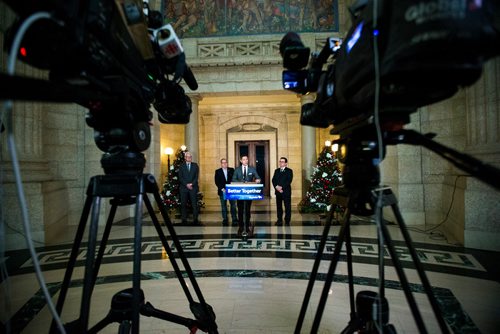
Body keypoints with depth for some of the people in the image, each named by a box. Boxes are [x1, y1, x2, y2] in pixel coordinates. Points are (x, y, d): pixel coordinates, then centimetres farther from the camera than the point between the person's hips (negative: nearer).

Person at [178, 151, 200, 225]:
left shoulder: (195, 165, 11)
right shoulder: (181, 166, 10)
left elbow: (196, 176, 3)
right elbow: (180, 177, 2)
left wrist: (191, 184, -11)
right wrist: (186, 184, -11)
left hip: (193, 187, 0)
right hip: (184, 187, 0)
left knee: (194, 204, -4)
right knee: (183, 204, 0)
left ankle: (195, 219, 0)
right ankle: (184, 219, 7)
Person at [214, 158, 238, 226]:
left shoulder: (231, 170, 9)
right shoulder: (218, 171, 6)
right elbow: (217, 181, 1)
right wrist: (222, 188, -10)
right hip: (222, 191, 0)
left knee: (233, 205, -2)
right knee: (223, 206, 3)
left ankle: (234, 219, 2)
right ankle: (225, 220, 11)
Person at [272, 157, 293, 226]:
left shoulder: (289, 171, 0)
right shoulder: (276, 170, 15)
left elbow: (289, 181, -11)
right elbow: (273, 180, 7)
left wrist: (282, 187, -19)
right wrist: (276, 187, -12)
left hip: (286, 191, -4)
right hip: (278, 191, 4)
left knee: (287, 206, 0)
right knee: (278, 206, 8)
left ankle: (287, 221, 8)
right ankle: (279, 220, 16)